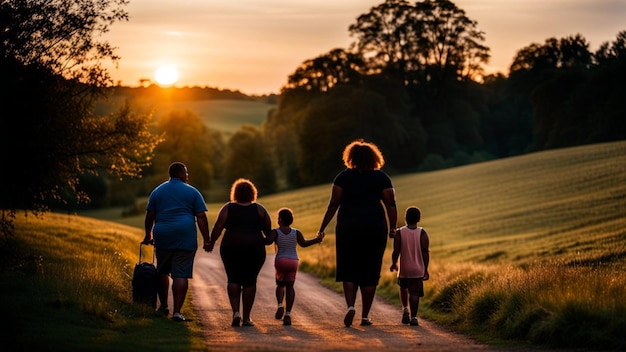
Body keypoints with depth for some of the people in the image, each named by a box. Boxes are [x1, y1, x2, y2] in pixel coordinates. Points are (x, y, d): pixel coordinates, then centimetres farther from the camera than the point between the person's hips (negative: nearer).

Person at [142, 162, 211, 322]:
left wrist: (148, 235, 23)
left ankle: (163, 306, 24)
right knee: (181, 275, -4)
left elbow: (149, 216, 11)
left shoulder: (157, 191, 11)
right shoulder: (192, 192, 3)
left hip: (162, 236, 3)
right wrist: (206, 239, 0)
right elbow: (201, 217, -2)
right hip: (185, 237, -3)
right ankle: (177, 311, -9)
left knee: (162, 271, 19)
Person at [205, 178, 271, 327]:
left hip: (231, 248, 0)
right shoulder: (260, 209, 4)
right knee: (249, 281, 5)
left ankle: (235, 312, -5)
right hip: (255, 249, 0)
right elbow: (268, 231, 5)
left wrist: (211, 243, 4)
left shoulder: (227, 208, 1)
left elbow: (217, 228, -6)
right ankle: (246, 317, 4)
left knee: (233, 279, 9)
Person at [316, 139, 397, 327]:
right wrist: (392, 228, 6)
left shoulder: (343, 177, 1)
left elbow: (333, 205, -2)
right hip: (375, 227, 0)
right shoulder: (381, 177, 3)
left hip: (348, 227, 0)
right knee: (370, 272, 6)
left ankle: (350, 306, -14)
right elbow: (391, 205, -2)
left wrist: (322, 229, 3)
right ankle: (365, 316, 7)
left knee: (349, 270, 8)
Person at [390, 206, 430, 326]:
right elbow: (425, 252, -6)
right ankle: (413, 317, -9)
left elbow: (396, 251, -7)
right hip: (418, 269, 0)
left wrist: (393, 263, 10)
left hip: (404, 269, 1)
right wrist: (426, 269, 1)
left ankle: (405, 309, 12)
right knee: (414, 293, 0)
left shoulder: (399, 233, -6)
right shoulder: (422, 233, -5)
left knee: (403, 288, 25)